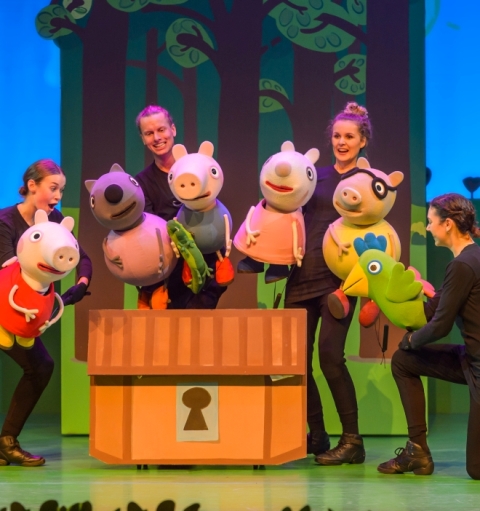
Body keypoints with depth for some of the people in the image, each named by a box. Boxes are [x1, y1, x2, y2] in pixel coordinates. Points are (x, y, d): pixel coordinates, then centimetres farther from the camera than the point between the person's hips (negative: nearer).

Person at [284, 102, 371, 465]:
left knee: (330, 354, -14)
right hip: (303, 275, 5)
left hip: (339, 277, -5)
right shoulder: (316, 175, 16)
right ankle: (316, 436, 17)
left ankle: (352, 441, -5)